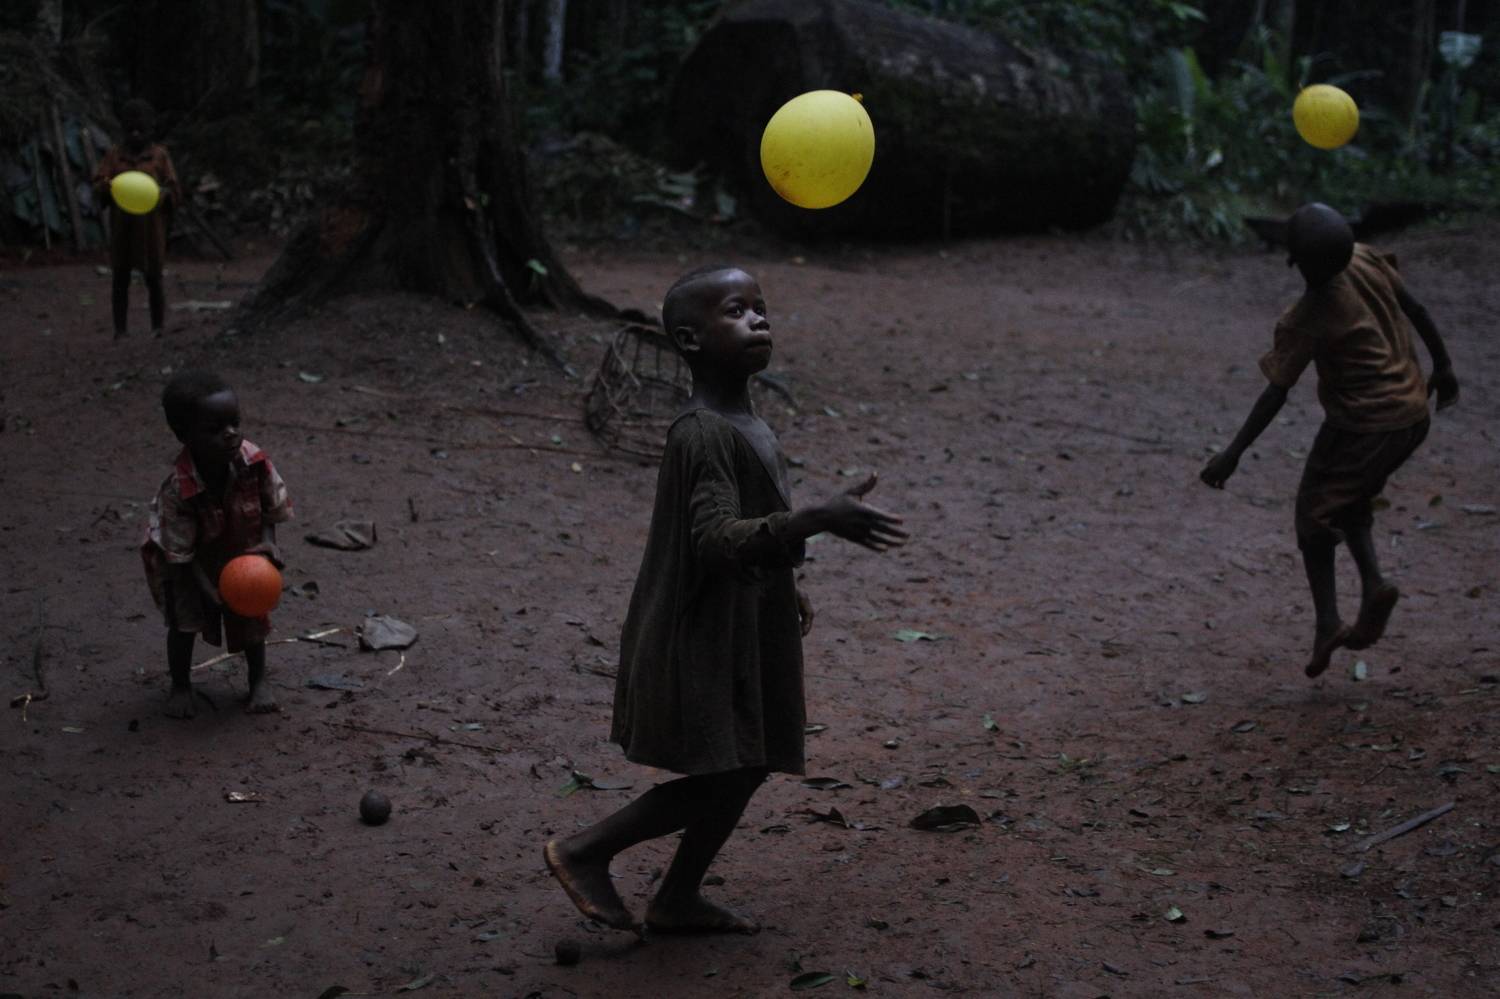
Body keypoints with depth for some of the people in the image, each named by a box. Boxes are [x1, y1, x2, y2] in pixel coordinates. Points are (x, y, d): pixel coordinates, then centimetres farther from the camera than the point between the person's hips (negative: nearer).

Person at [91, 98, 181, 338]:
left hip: (151, 227, -2)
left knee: (153, 279, -2)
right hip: (122, 227, 2)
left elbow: (174, 190, 2)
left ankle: (157, 328, 6)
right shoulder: (114, 154, 9)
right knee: (119, 280, 0)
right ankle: (119, 330, 4)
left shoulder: (160, 155, 5)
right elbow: (97, 187, 4)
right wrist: (107, 187, -20)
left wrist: (164, 192, -21)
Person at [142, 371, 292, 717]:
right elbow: (178, 553, -27)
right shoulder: (178, 490, -39)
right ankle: (180, 686, 23)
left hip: (241, 552, 3)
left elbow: (271, 509, -13)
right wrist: (209, 589, -28)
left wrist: (267, 547, -26)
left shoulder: (253, 461, -31)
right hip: (192, 562, -3)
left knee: (251, 614, 9)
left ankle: (259, 681, 29)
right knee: (185, 620, -1)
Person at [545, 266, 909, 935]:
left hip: (748, 628, 10)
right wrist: (819, 519, -45)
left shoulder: (741, 422, 7)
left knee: (746, 769, 16)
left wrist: (783, 586, 22)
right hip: (705, 635, -10)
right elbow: (717, 539, -36)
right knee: (721, 778, -4)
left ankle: (678, 901, 30)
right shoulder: (702, 434, -24)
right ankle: (585, 851, 12)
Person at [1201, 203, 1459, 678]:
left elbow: (1275, 395, -20)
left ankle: (1327, 622, 2)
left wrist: (1232, 455, -15)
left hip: (1360, 426, -7)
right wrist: (1442, 364, 20)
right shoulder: (1365, 260, -6)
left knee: (1314, 513, 10)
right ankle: (1373, 583, 4)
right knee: (1351, 501, 24)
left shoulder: (1305, 321, -21)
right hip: (1413, 414, 7)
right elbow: (1415, 309, 5)